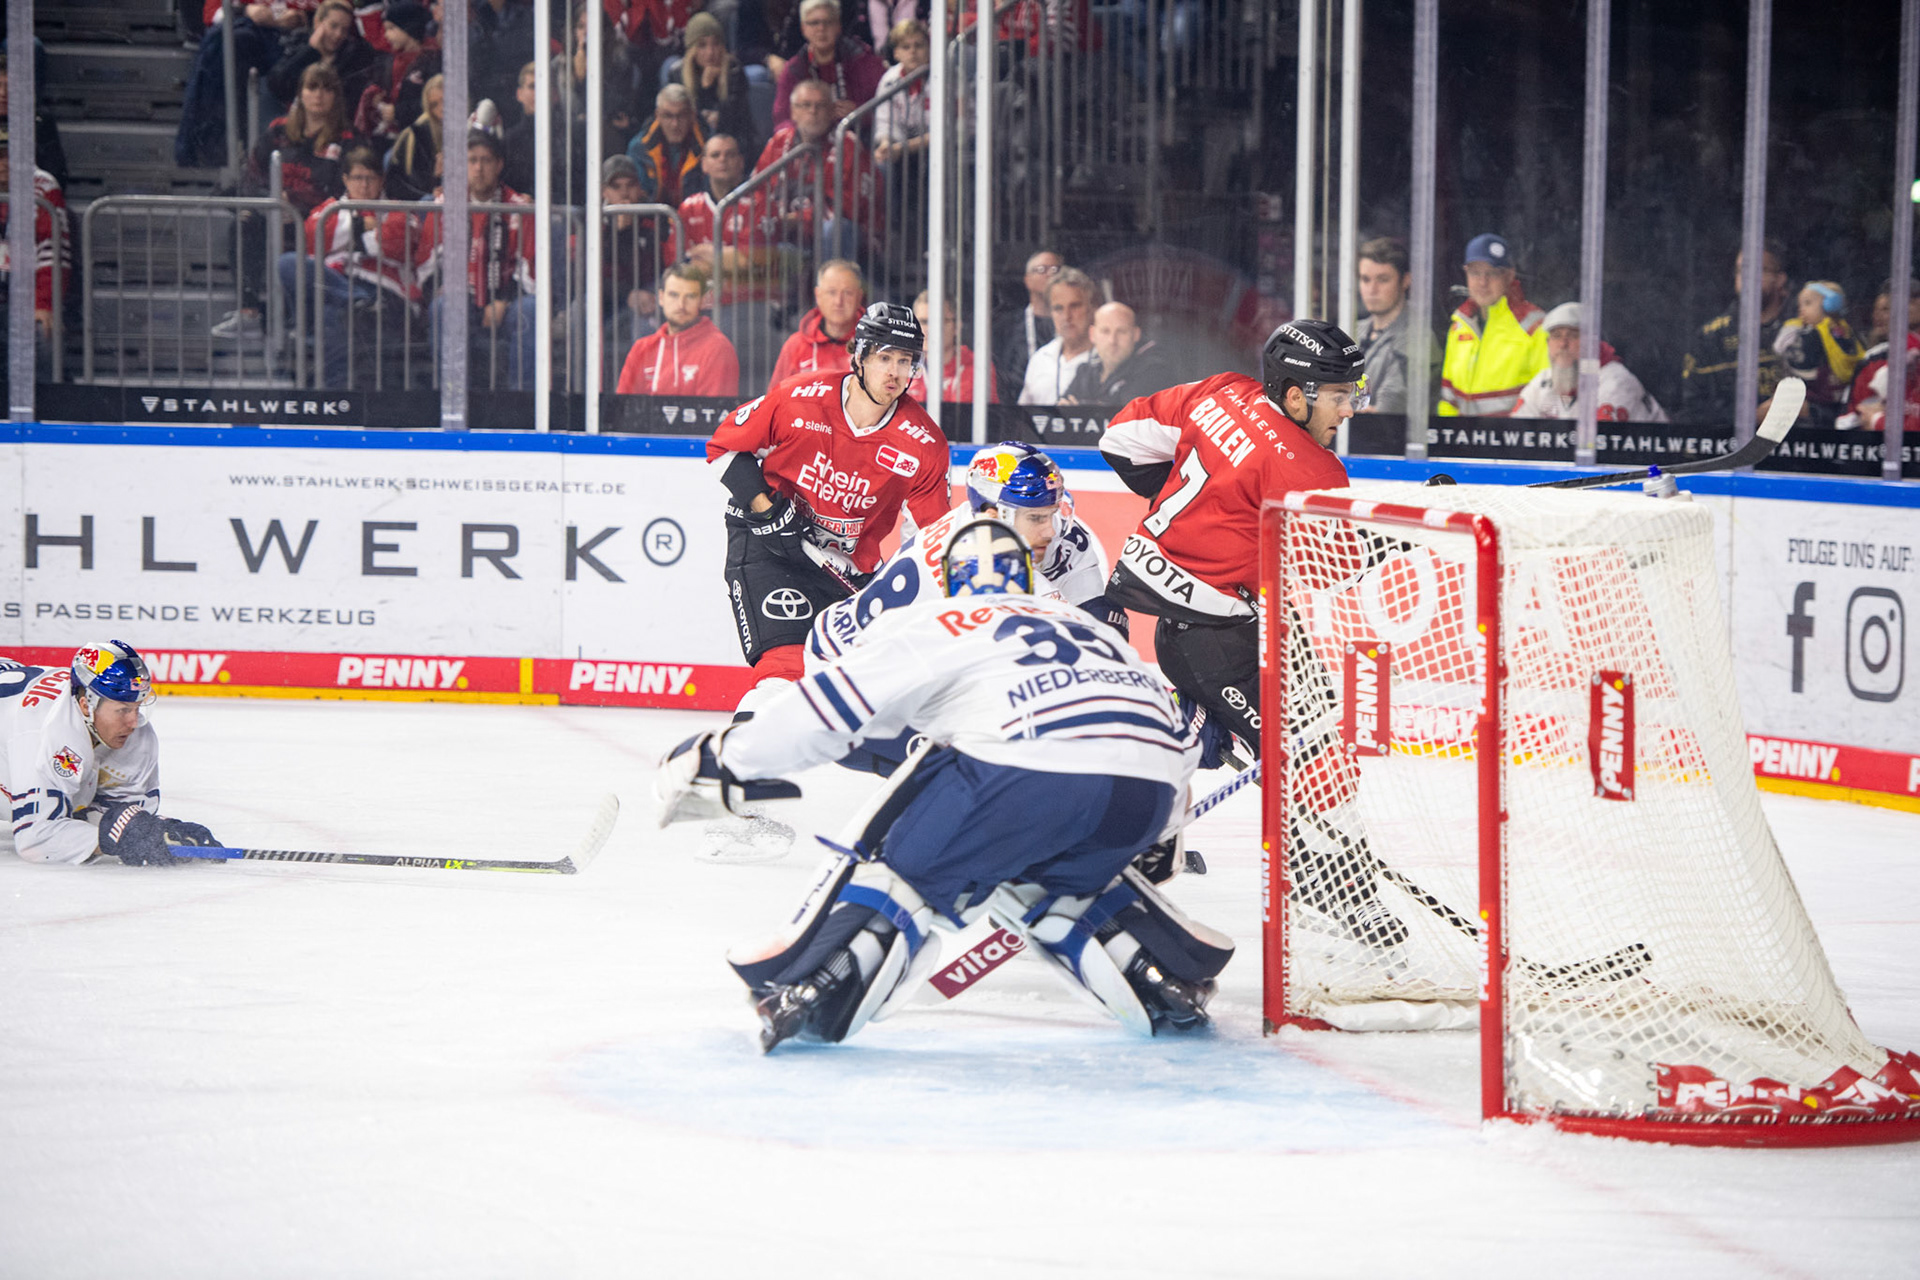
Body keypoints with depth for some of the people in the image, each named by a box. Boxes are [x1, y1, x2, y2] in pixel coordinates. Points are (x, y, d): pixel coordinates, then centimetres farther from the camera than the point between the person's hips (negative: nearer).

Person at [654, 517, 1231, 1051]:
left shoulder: (934, 622, 22)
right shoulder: (1091, 626, 37)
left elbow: (832, 704, 16)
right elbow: (1182, 737, 37)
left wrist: (723, 762, 25)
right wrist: (1148, 839, 51)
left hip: (1031, 765, -5)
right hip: (1150, 783, 5)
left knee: (904, 853, 12)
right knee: (1059, 872, 32)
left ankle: (817, 982, -4)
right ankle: (1168, 977, 20)